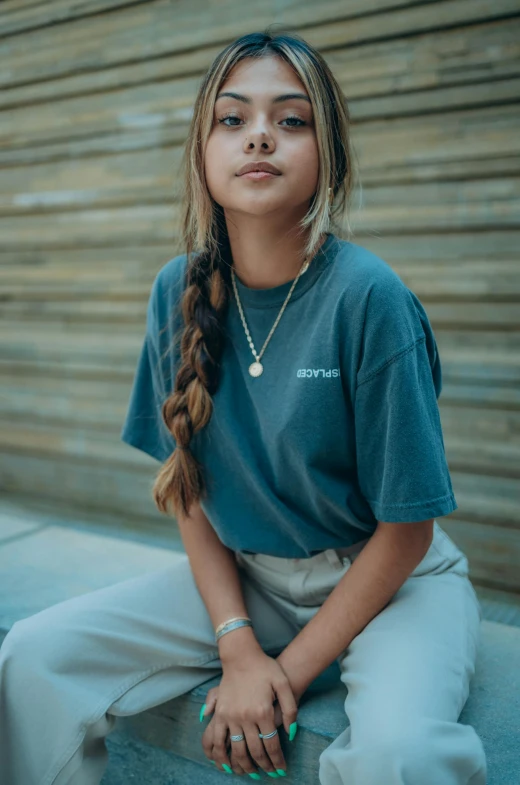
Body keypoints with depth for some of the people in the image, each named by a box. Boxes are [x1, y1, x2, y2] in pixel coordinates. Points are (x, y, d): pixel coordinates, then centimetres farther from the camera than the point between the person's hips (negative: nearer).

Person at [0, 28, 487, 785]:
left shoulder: (369, 297, -20)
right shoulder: (179, 291, -6)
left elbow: (406, 528, -14)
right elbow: (188, 480, 0)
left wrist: (290, 672, -13)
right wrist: (238, 645, -9)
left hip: (387, 578, -3)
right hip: (242, 575, 4)